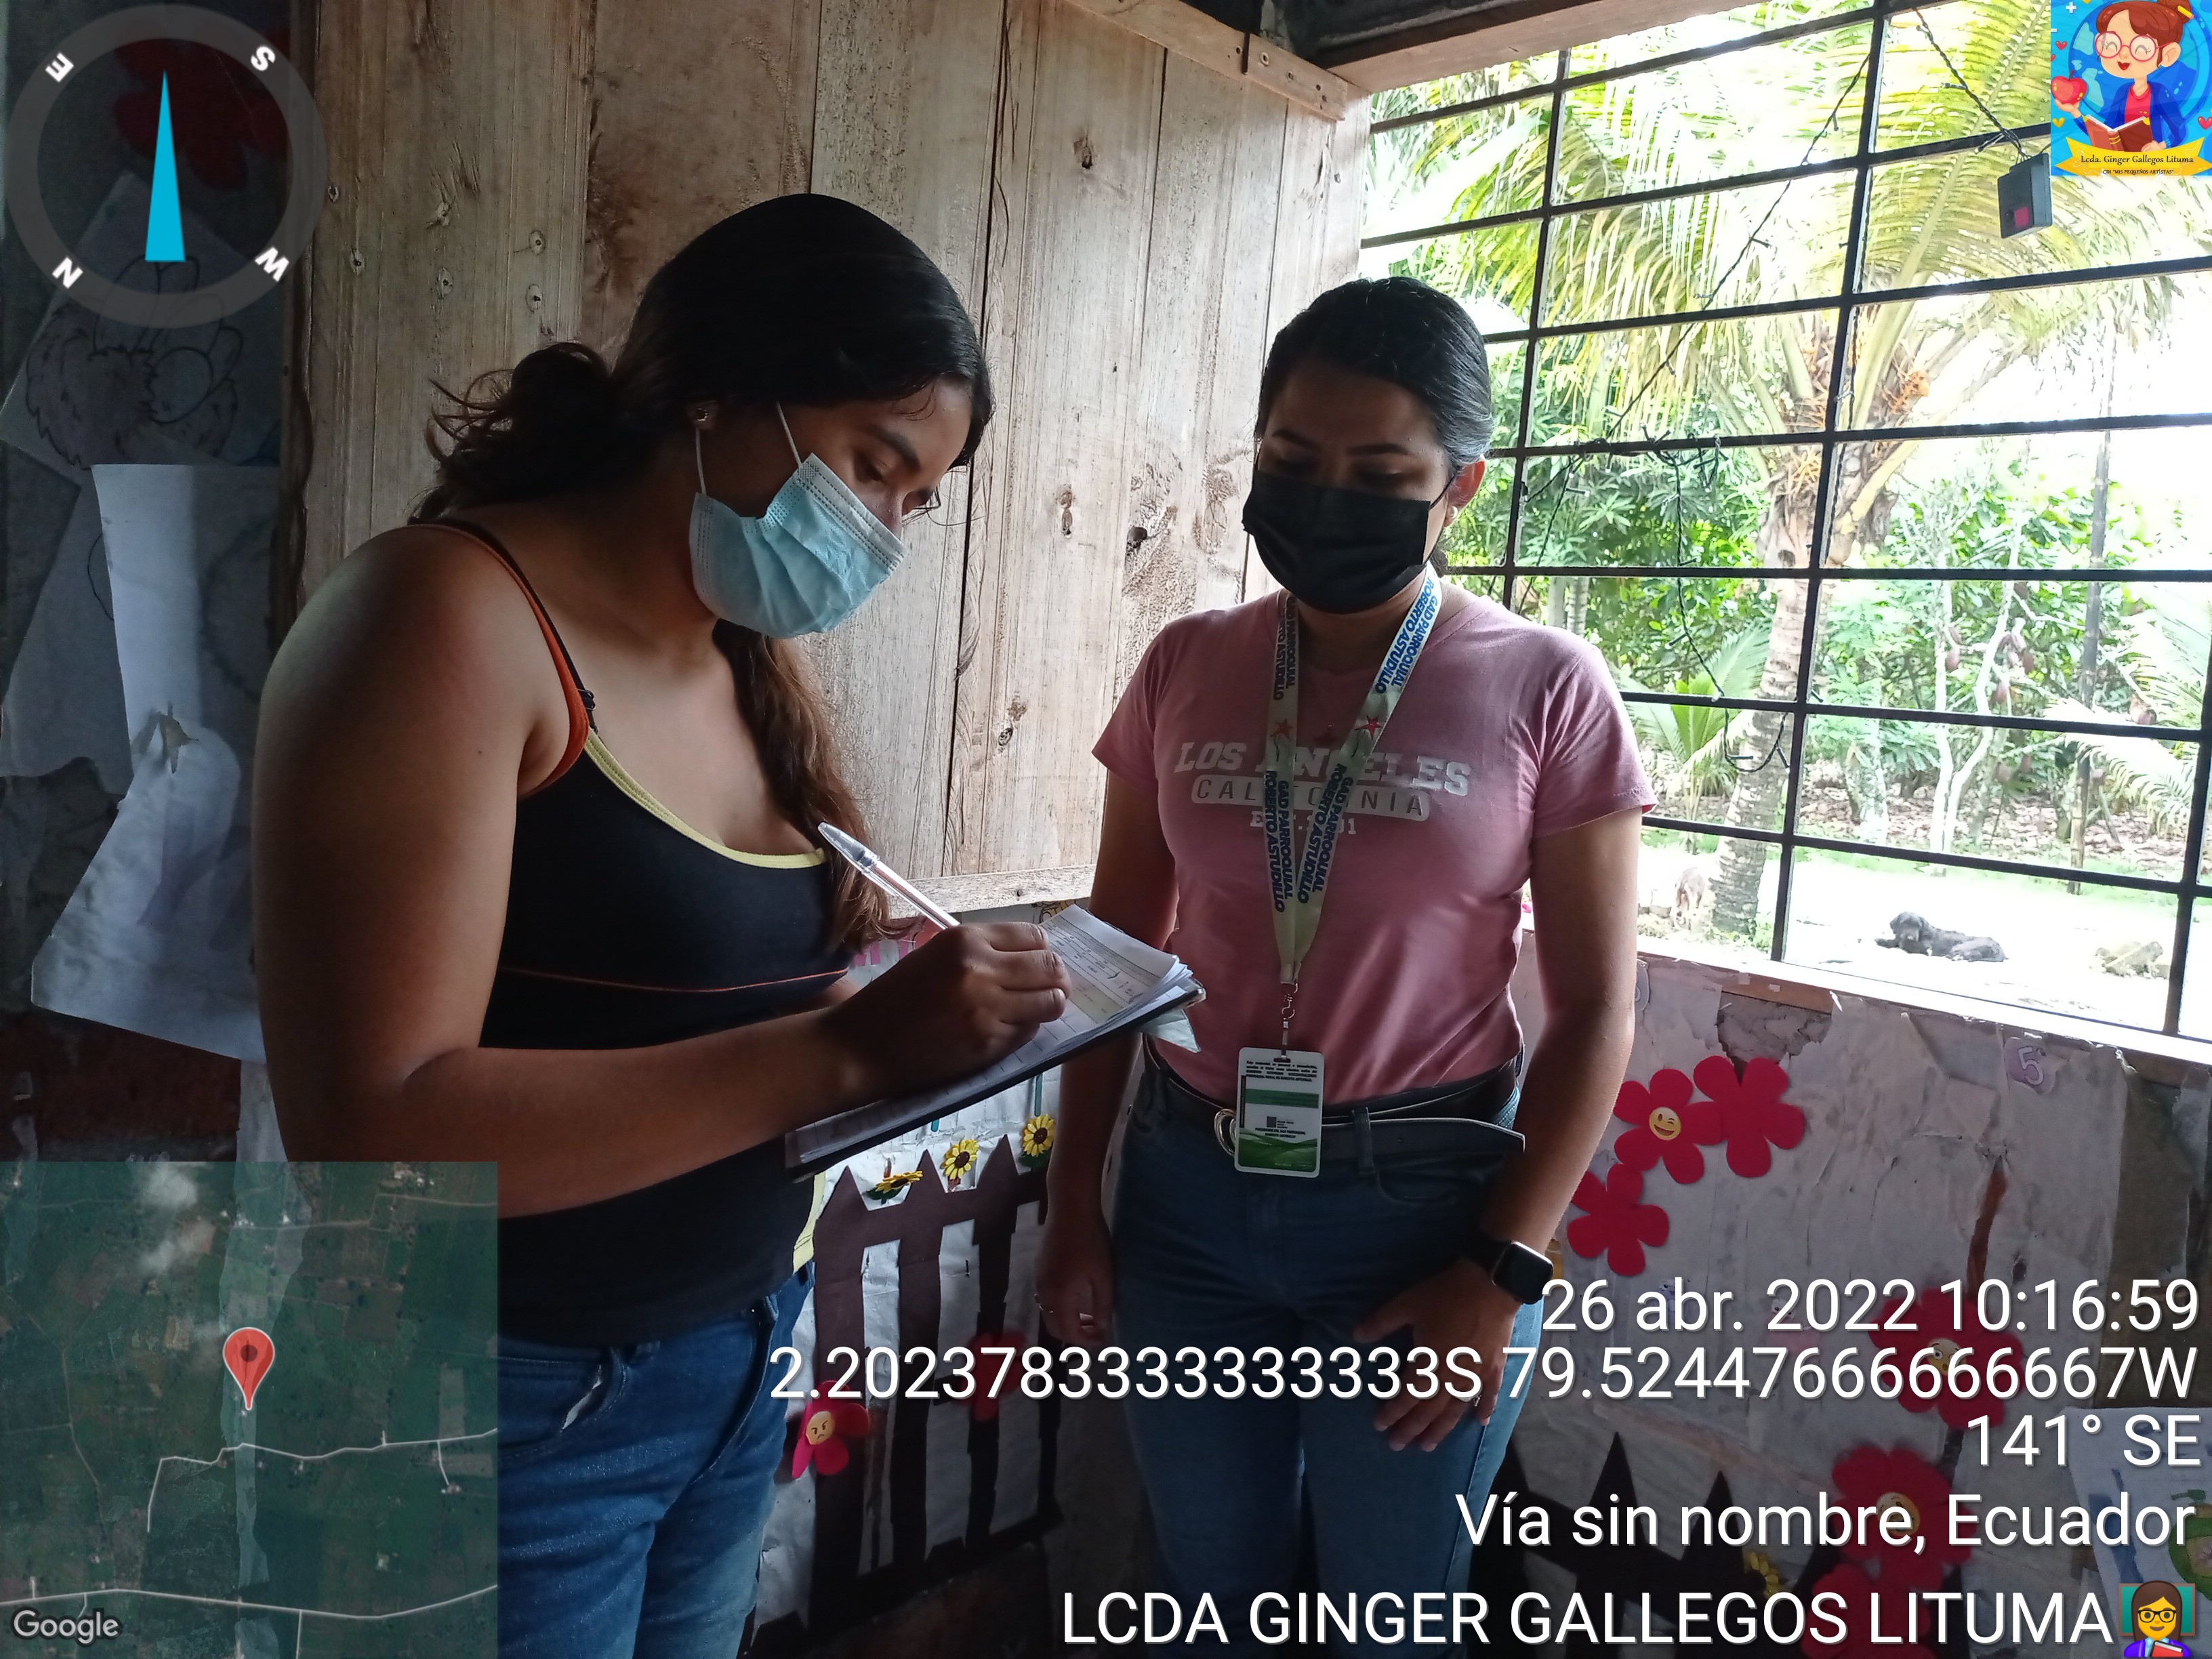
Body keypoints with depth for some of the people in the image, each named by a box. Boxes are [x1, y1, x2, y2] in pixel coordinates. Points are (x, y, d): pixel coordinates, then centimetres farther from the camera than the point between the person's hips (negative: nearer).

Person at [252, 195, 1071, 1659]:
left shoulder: (757, 661, 6)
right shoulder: (452, 613, -18)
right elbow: (372, 1133, -25)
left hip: (747, 1349, 8)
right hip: (515, 1397, -7)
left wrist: (918, 991, -6)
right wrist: (847, 1052, -29)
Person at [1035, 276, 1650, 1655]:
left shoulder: (1546, 690, -9)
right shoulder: (1186, 671, 0)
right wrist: (1077, 1205, 6)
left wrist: (1502, 1272, -10)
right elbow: (1116, 951, 5)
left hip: (1421, 1206, -2)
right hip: (1190, 1195, 3)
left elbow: (1596, 1007, -6)